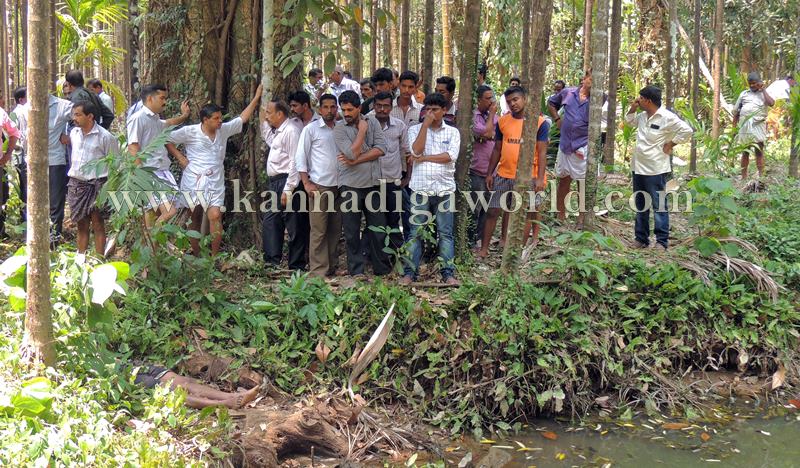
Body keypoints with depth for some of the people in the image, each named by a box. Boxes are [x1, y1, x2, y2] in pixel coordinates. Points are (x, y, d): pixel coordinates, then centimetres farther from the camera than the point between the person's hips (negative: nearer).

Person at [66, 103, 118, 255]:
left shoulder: (105, 137, -10)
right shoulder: (74, 133, 7)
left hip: (96, 184, -5)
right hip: (76, 183, 5)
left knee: (97, 225, -1)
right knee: (81, 225, 10)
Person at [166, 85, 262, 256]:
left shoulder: (224, 130, 6)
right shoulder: (190, 131, -5)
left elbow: (243, 118, 14)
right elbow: (168, 139, 3)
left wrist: (256, 98, 12)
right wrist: (180, 158, -2)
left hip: (215, 183, 2)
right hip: (193, 182, -2)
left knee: (215, 216, -15)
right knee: (195, 219, 8)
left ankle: (214, 256, -8)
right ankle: (195, 255, 18)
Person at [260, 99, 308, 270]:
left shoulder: (291, 130, -13)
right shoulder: (278, 131, 17)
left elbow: (295, 162, -20)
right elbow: (269, 140, 40)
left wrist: (288, 190, -22)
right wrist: (264, 121, 26)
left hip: (287, 182, -11)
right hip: (276, 183, 11)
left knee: (294, 226, -4)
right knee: (270, 222, 11)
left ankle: (296, 266, 1)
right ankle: (272, 261, 16)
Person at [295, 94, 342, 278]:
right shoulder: (311, 129, 0)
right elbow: (300, 157, -1)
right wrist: (306, 183, -9)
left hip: (338, 186, 4)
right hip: (319, 186, -4)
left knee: (335, 230, 7)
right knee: (318, 231, -5)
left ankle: (332, 267, 15)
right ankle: (318, 270, -3)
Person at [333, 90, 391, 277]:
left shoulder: (372, 121, 5)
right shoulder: (339, 128, -4)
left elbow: (381, 149, -7)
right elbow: (352, 153, -18)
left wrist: (356, 160, -13)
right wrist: (362, 130, -10)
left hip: (372, 183, 3)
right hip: (350, 185, -3)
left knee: (378, 228, 8)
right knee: (352, 231, 3)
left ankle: (382, 268, 19)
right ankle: (356, 271, 11)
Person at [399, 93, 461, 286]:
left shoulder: (452, 132, 6)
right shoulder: (415, 130, 6)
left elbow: (451, 156, -9)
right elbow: (416, 150, -12)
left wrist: (424, 158, -8)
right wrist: (425, 124, -10)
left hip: (444, 189, 0)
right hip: (420, 188, 0)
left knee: (445, 232, 4)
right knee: (415, 232, 3)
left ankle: (448, 272, 8)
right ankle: (410, 272, 8)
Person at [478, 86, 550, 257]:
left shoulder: (540, 122, -7)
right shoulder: (502, 121, 4)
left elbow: (542, 152, -7)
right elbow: (497, 149, 10)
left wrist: (540, 178, -15)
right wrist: (489, 173, 7)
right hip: (503, 175, 3)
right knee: (492, 211, 5)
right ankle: (484, 249, 16)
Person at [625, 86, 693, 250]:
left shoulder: (667, 117, -15)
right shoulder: (643, 116, 9)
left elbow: (687, 130, -18)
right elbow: (629, 121, 27)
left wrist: (671, 144, -13)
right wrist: (633, 108, 10)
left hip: (655, 169, -9)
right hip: (638, 167, 9)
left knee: (658, 206, -1)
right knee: (640, 205, 15)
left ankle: (662, 241, 5)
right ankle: (641, 238, 24)